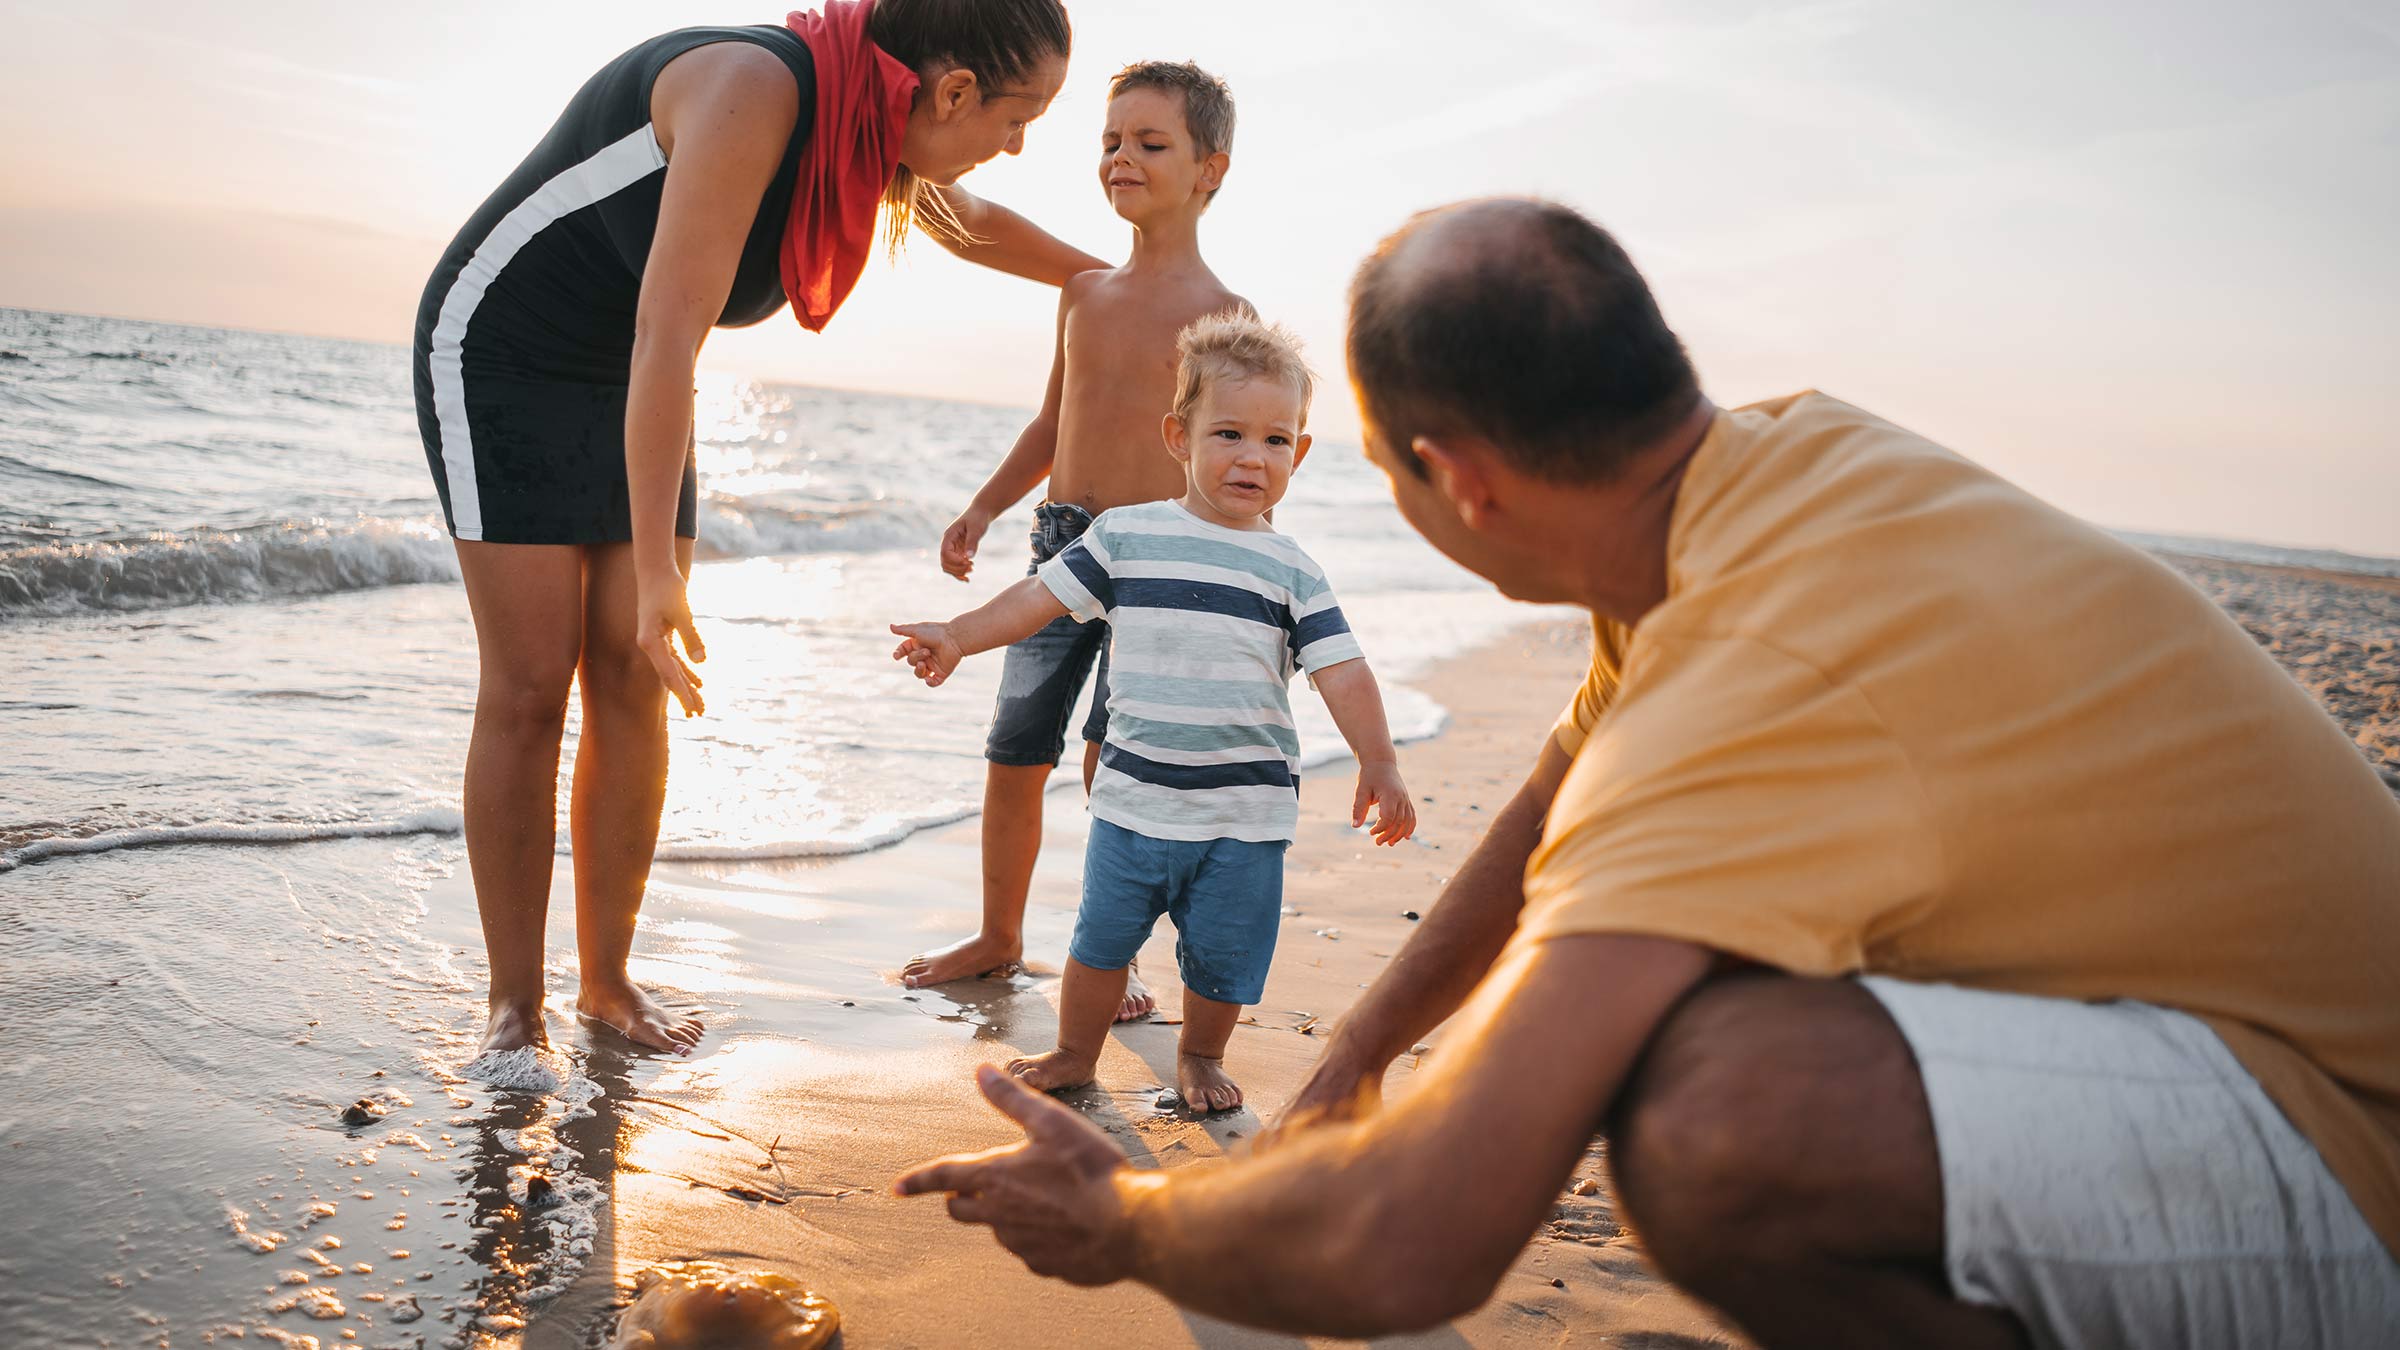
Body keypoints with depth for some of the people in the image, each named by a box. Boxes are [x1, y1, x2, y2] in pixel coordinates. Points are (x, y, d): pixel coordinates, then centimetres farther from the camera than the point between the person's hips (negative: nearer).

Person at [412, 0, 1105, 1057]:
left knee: (634, 682, 2)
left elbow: (973, 223, 19)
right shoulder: (756, 89, -31)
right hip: (501, 355, -7)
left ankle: (606, 977, 12)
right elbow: (667, 334, -35)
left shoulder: (871, 126, -5)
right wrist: (655, 571, -35)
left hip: (633, 391, 7)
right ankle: (514, 1003, 3)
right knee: (529, 687, -9)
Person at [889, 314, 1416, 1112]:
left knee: (1223, 954, 9)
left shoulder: (1291, 571, 1)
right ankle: (1075, 1052, 33)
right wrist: (958, 637, -4)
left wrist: (1378, 763, -15)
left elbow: (1341, 670, -4)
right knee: (1102, 935, 10)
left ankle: (1200, 1057, 36)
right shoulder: (1126, 536, 2)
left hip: (1247, 812, 0)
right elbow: (1043, 594, 6)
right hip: (1134, 797, 0)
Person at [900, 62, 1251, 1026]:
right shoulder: (1083, 294, 12)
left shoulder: (1223, 314, -4)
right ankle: (999, 936, 28)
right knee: (1014, 755, 9)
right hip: (1060, 545, 5)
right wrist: (983, 509, 13)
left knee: (1112, 762, -9)